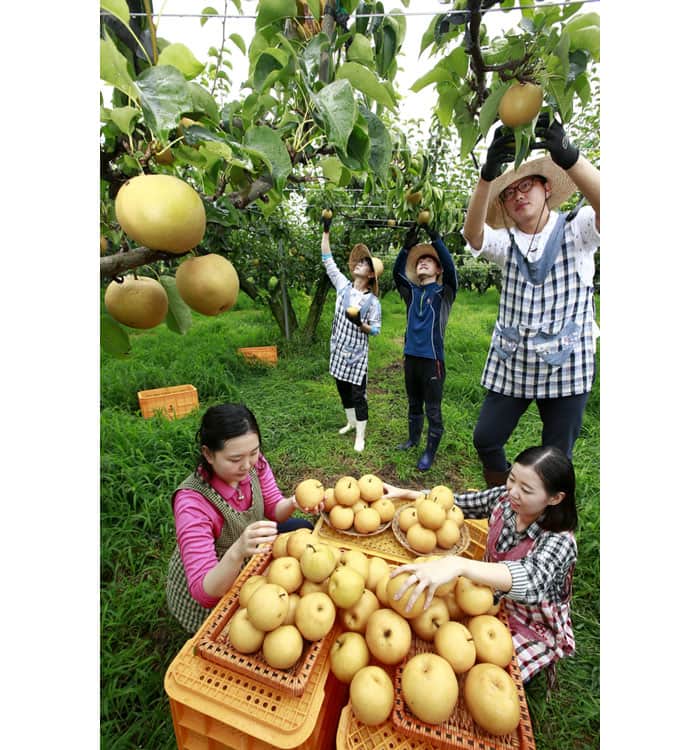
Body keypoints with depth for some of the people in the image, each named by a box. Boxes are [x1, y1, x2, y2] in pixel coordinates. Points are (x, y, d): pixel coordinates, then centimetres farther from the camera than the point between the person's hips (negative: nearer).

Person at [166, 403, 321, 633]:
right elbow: (204, 592, -34)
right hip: (205, 595, -5)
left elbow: (274, 510, -7)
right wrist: (237, 552, -52)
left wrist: (293, 503, -29)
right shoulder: (191, 502, -35)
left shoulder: (255, 464, -22)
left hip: (243, 566, 6)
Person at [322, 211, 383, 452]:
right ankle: (351, 422, 37)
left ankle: (360, 436, 12)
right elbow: (328, 261, 3)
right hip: (338, 350, 5)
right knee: (343, 389, 17)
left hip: (358, 354, -5)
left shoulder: (373, 301, -8)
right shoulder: (343, 285, 2)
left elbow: (376, 329, -7)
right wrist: (326, 232, 0)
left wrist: (360, 324, -26)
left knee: (358, 394, 0)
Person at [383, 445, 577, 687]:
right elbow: (457, 503, -7)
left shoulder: (559, 541, -31)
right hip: (493, 602, 5)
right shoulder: (505, 499, -17)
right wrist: (404, 493, -14)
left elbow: (531, 581, -49)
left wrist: (457, 565, -64)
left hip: (532, 631, -4)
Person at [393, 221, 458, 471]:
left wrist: (435, 239, -19)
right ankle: (413, 439, 36)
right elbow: (397, 272, -1)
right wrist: (407, 246, -12)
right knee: (414, 403, 19)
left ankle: (430, 451, 16)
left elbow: (451, 269, -15)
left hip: (432, 358, -4)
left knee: (433, 409, 3)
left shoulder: (443, 292, 1)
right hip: (410, 356, 4)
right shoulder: (411, 292, 11)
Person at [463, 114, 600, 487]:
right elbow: (473, 232, -15)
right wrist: (488, 175, -31)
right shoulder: (507, 243, 6)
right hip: (510, 364, 3)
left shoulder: (576, 231, 0)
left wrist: (568, 157, -36)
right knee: (485, 439, 8)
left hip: (566, 366, -2)